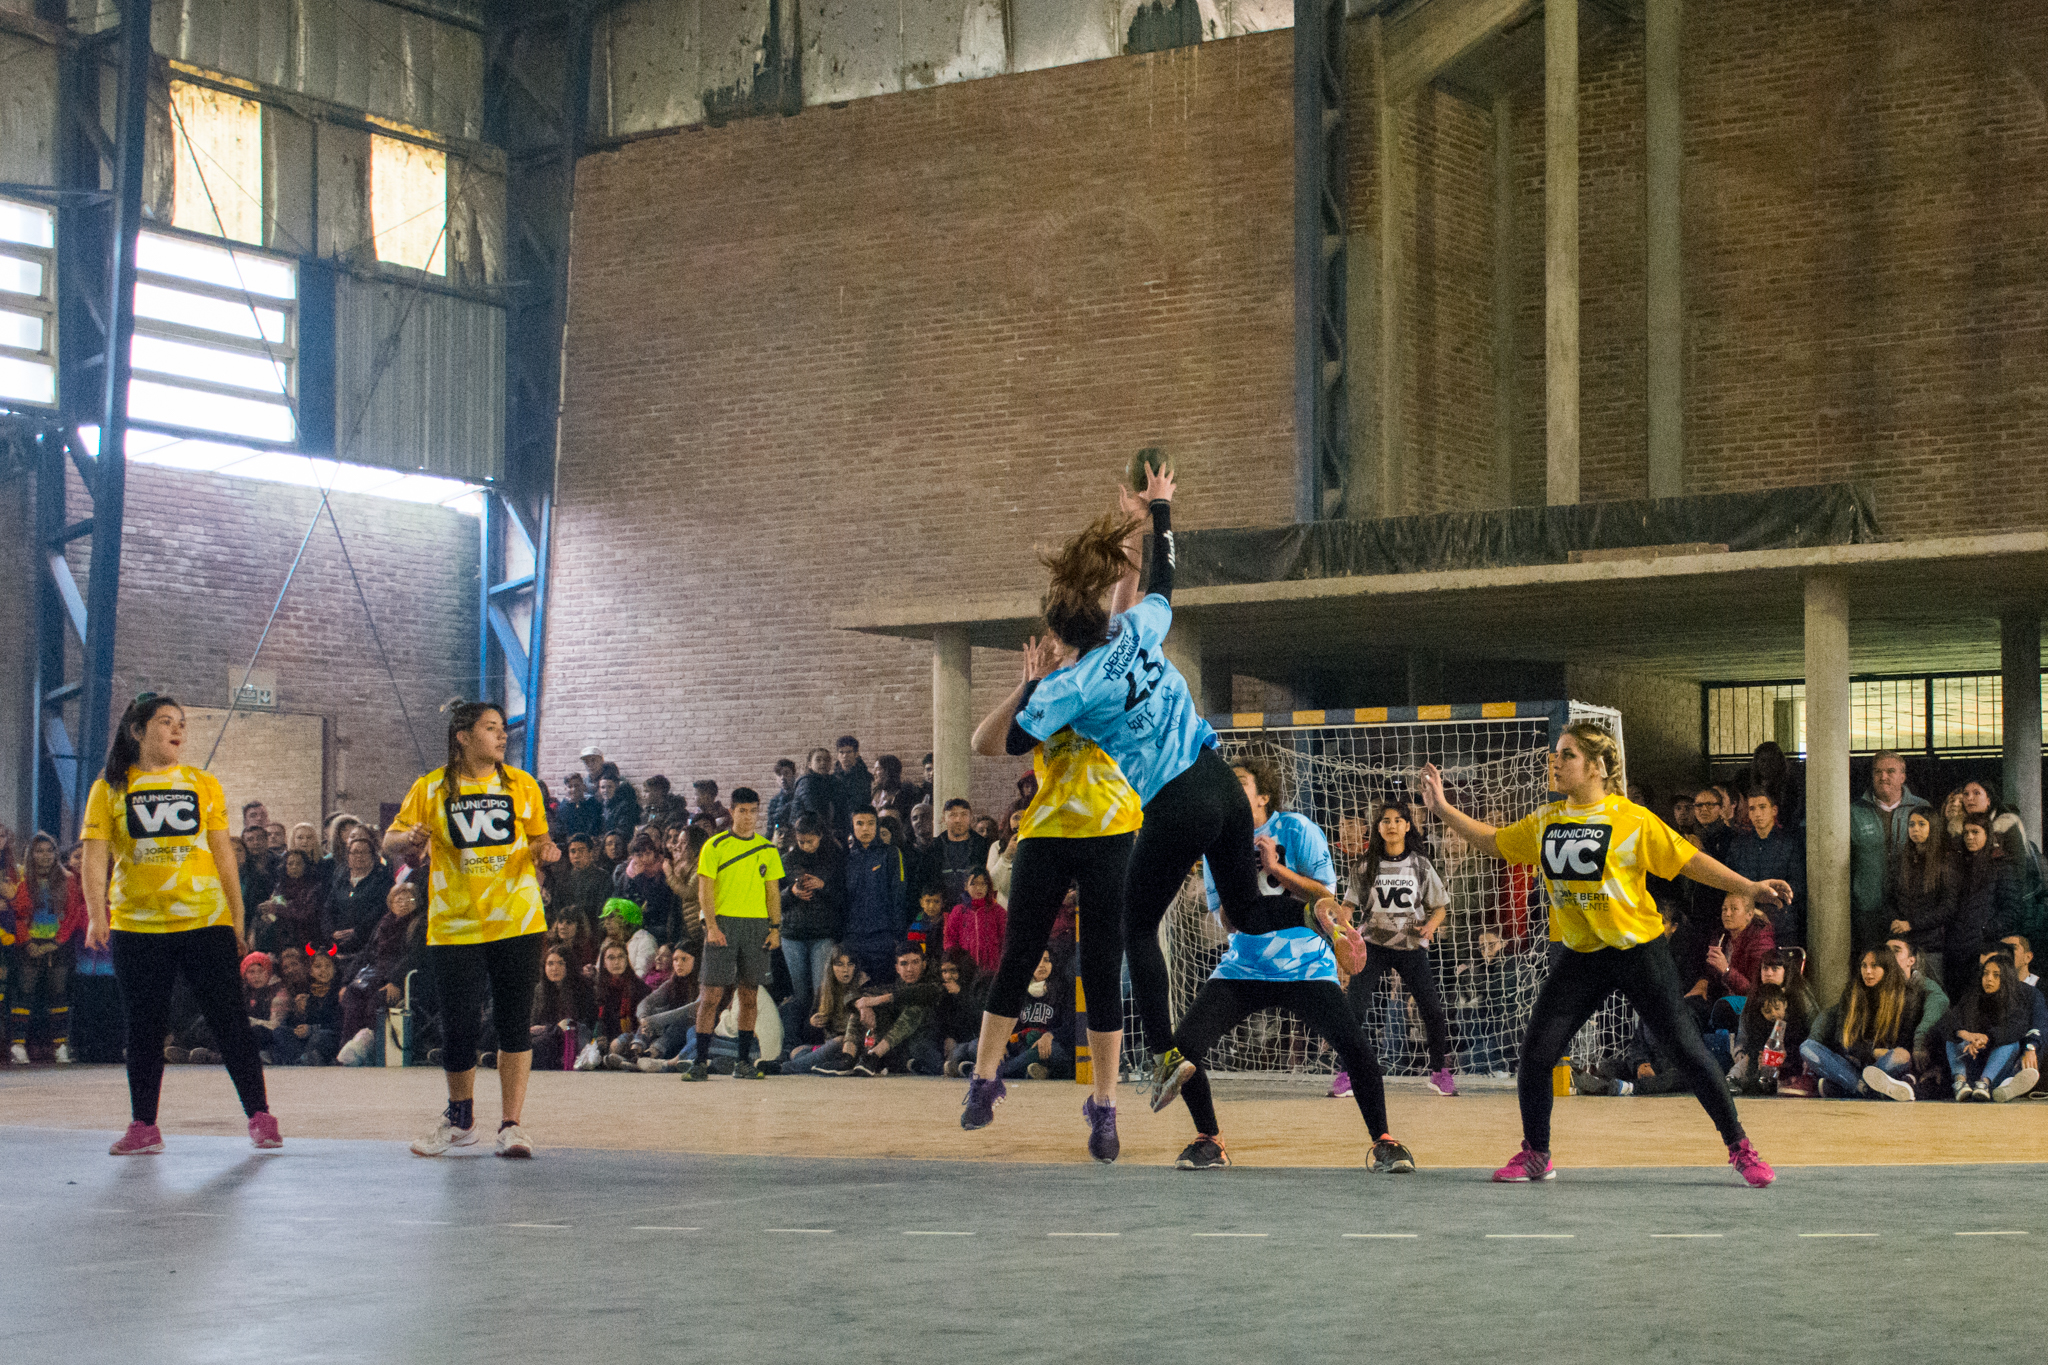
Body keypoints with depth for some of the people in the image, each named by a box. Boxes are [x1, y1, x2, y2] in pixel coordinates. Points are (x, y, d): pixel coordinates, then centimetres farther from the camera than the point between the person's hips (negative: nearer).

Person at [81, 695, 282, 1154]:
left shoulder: (203, 784, 9)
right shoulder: (110, 788, 5)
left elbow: (222, 853, 11)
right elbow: (96, 857, -1)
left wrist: (238, 913, 7)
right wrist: (96, 915, -13)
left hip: (205, 922, 0)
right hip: (137, 926, 0)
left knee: (228, 1021, -1)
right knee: (145, 1028, 5)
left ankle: (260, 1117, 5)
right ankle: (143, 1128, 14)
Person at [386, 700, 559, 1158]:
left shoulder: (522, 785, 7)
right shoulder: (431, 789, 2)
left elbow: (539, 838, 17)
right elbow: (390, 841, 6)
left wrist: (544, 848, -7)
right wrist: (409, 839, -17)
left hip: (517, 922, 1)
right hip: (454, 926, -1)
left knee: (514, 1024, -2)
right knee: (459, 1026, -2)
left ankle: (510, 1124, 5)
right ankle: (460, 1120, 20)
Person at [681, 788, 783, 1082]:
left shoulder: (768, 849, 12)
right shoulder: (715, 846, 2)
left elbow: (773, 891, 13)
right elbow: (705, 890, -2)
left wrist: (775, 927, 3)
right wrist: (711, 925, -13)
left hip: (757, 925, 3)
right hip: (723, 924, -3)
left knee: (750, 994, 4)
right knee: (712, 993, -7)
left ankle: (743, 1062, 10)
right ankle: (700, 1062, -6)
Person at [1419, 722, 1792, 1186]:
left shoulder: (1632, 820, -10)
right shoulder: (1544, 822, 5)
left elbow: (1688, 859, -9)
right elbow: (1494, 841, 17)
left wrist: (1748, 888, -15)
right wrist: (1443, 808, 11)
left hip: (1638, 951, -4)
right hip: (1579, 957, 4)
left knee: (1687, 1050, -4)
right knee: (1535, 1053, -2)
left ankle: (1740, 1148, 9)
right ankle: (1535, 1154, 17)